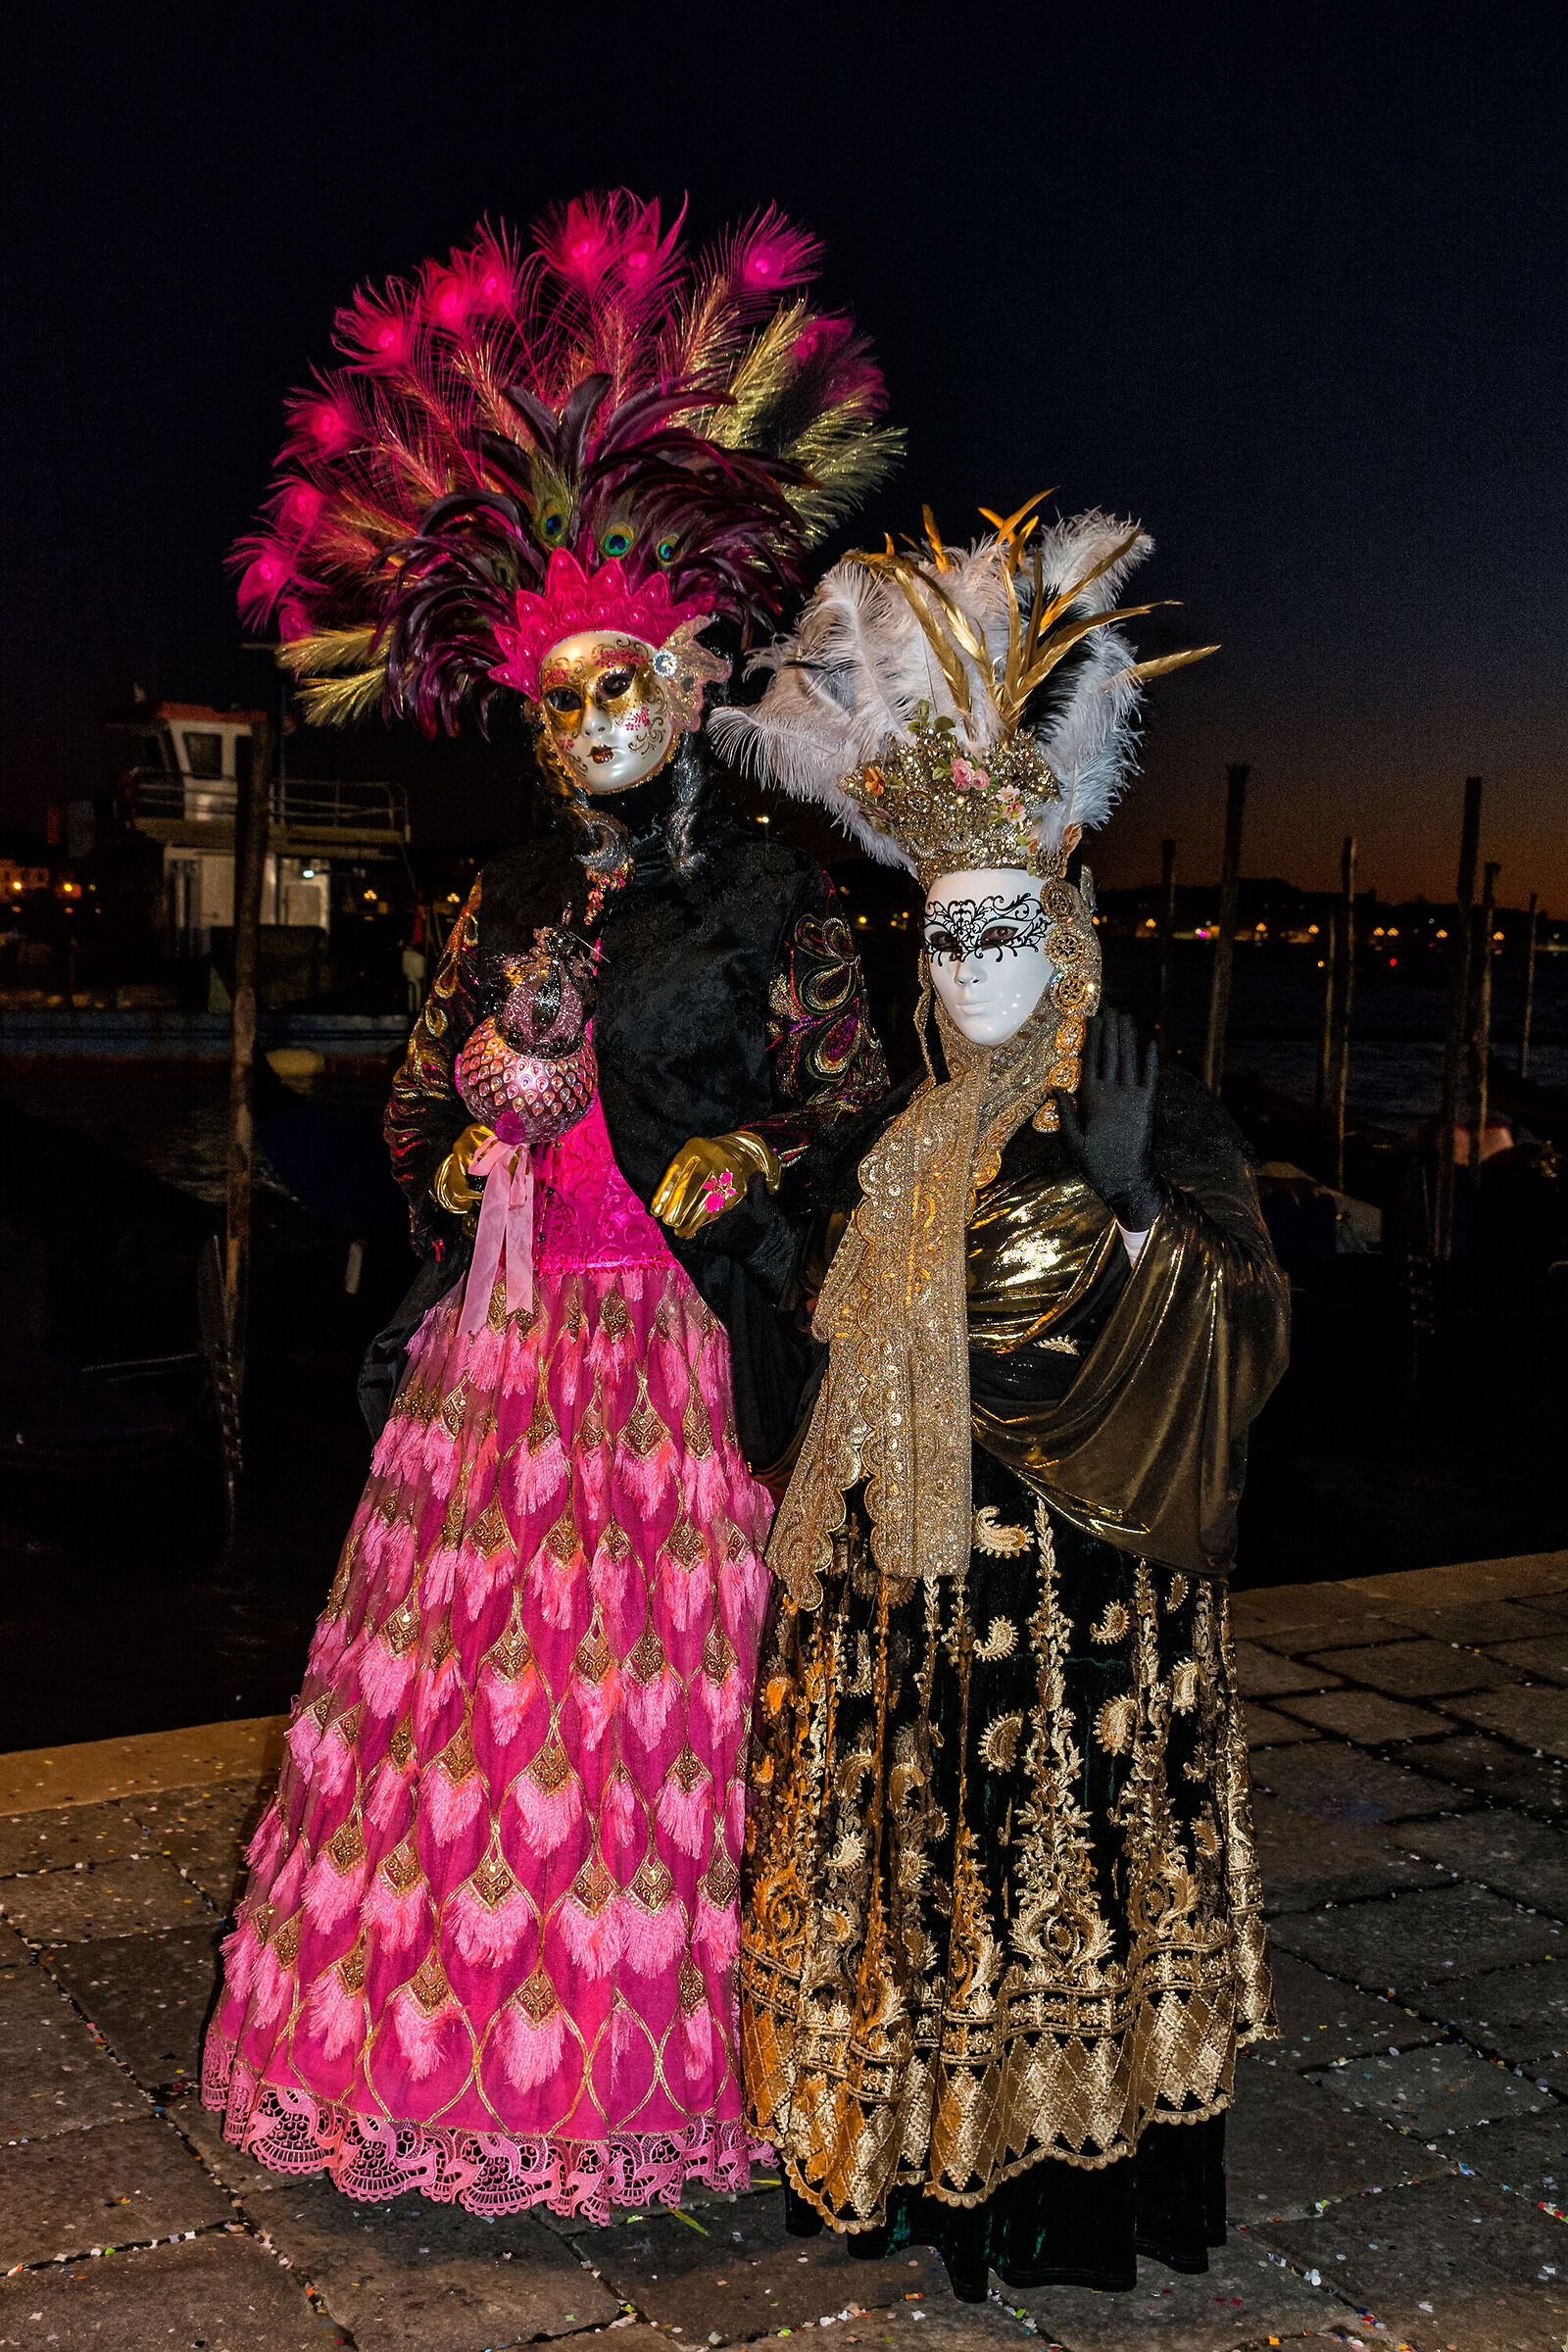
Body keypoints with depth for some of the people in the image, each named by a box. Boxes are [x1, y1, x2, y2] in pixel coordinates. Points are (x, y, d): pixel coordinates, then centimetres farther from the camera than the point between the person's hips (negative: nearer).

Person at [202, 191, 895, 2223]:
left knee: (650, 1692, -1)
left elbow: (845, 1100, -1)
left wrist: (718, 1179, -13)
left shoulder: (768, 897, 0)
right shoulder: (505, 905, 14)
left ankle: (636, 2050, 14)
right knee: (470, 1673, 7)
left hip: (681, 1352, -4)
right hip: (495, 1345, 5)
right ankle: (457, 2048, 20)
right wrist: (465, 1154, -1)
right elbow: (420, 1101, 19)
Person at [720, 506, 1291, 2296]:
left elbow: (1240, 1342, -13)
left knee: (1067, 1844, 1)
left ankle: (1068, 2170, 18)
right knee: (906, 1846, 10)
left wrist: (1133, 1218, -24)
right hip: (908, 1580, 5)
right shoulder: (901, 1138, 10)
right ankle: (904, 2156, 26)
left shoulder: (1154, 1121, -6)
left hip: (1082, 1580, -5)